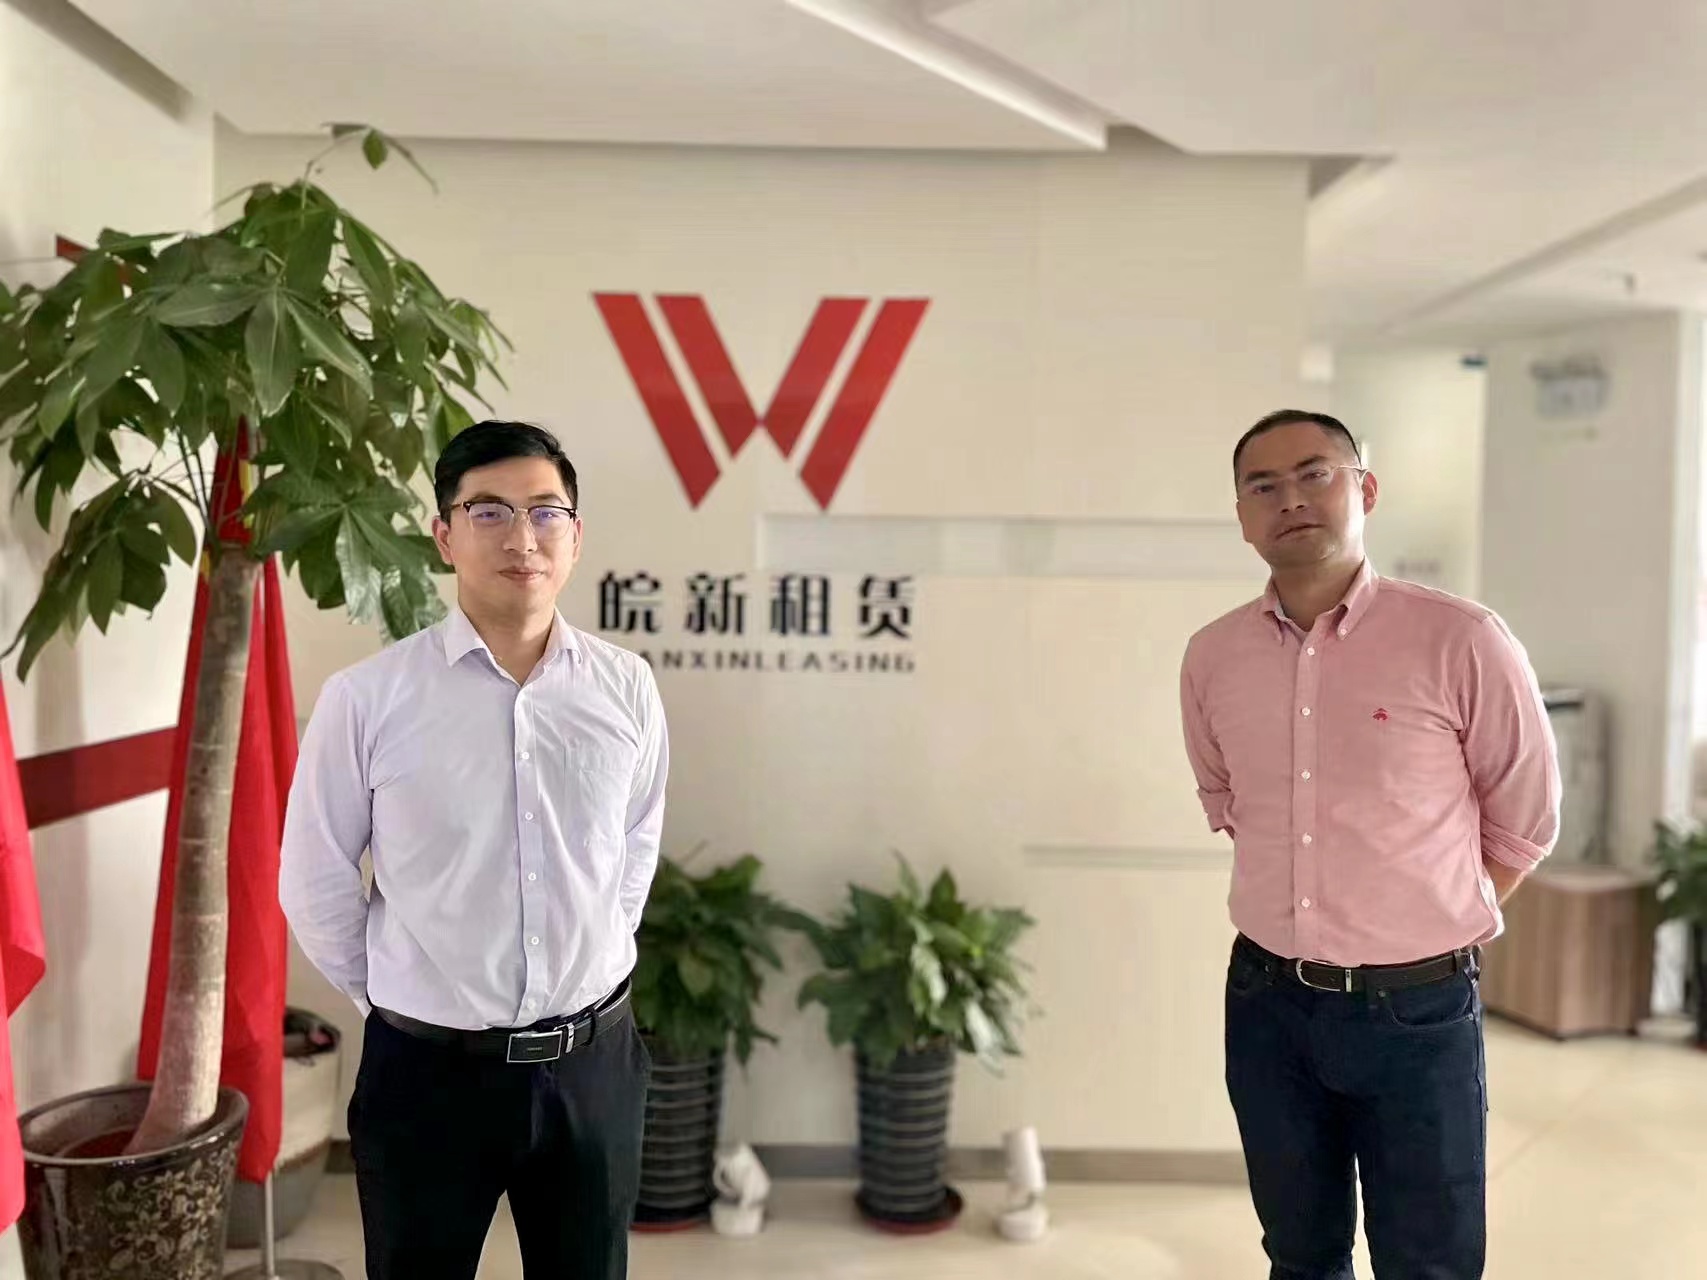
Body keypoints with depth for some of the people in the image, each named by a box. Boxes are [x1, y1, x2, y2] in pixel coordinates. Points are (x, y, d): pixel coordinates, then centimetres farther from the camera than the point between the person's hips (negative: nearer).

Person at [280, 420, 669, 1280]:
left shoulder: (627, 689, -6)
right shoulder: (365, 699, -13)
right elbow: (314, 886, -2)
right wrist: (394, 998, 6)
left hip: (594, 1060, 2)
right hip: (428, 1069, -2)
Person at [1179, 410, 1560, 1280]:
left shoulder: (1460, 641, -13)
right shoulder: (1211, 657, 0)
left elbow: (1523, 820, 0)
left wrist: (1433, 924, 5)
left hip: (1418, 1011, -3)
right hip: (1266, 1003, 4)